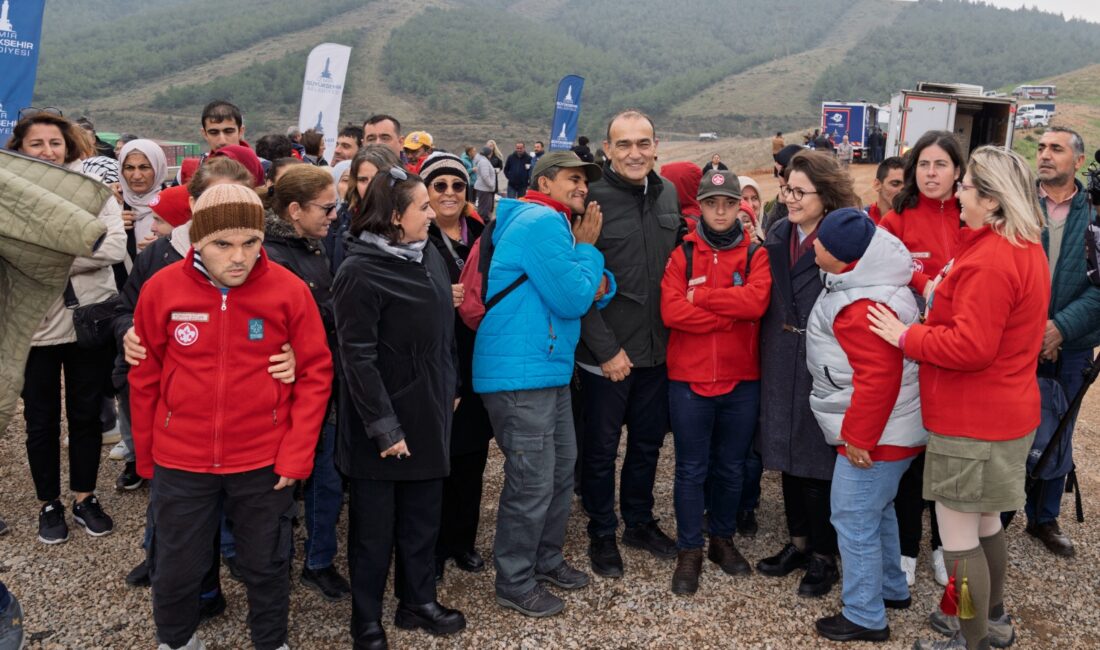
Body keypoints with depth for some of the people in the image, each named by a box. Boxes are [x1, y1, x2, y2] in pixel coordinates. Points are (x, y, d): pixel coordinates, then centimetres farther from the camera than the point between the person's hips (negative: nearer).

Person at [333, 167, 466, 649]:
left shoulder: (429, 256, 5)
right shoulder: (360, 271, -17)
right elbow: (357, 357, -19)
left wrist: (451, 389, 17)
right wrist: (383, 426, -20)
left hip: (428, 414, 7)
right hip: (385, 422, -7)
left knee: (423, 516, 17)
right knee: (375, 525, 9)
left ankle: (418, 601, 35)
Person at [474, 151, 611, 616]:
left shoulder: (554, 224, 18)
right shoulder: (542, 222, -15)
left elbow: (584, 295, 17)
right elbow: (571, 300, -18)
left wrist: (598, 286, -5)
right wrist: (587, 248, -6)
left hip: (551, 370, 10)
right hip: (520, 374, -10)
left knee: (561, 470, 18)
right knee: (532, 482, -3)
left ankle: (546, 559, 34)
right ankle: (515, 583, 12)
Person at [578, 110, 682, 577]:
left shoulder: (668, 194, 4)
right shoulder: (593, 200, -14)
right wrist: (607, 349, -16)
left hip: (657, 349, 5)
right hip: (606, 354, -5)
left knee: (649, 442, 19)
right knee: (602, 448, 11)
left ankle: (639, 521, 39)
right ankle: (602, 533, 29)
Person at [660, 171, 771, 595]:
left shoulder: (756, 255, 2)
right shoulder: (682, 254, 1)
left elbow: (756, 302, -17)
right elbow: (671, 311, -14)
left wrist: (700, 296, -14)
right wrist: (731, 314, -15)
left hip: (741, 380, 1)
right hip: (688, 380, -1)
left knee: (731, 467, 15)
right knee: (691, 469, 6)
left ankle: (723, 539, 33)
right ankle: (689, 552, 19)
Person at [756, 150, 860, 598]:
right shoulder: (777, 236, 8)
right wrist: (768, 353, 8)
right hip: (782, 364, 6)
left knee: (818, 460, 4)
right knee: (788, 454, 15)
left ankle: (823, 556, 21)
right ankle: (798, 542, 32)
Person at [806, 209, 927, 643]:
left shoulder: (862, 306, -26)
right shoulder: (867, 282, 8)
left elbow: (878, 376, -29)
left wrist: (858, 437, -22)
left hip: (874, 436, -11)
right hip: (892, 429, 11)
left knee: (854, 519, 0)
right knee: (877, 510, 24)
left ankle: (864, 617, 13)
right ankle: (892, 589, 40)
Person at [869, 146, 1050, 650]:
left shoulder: (989, 262, -24)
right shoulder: (1026, 249, 10)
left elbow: (970, 346, -28)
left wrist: (906, 337, -16)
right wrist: (943, 289, 7)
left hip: (971, 424, -11)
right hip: (1007, 413, 11)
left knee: (959, 539, 3)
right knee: (986, 524, 24)